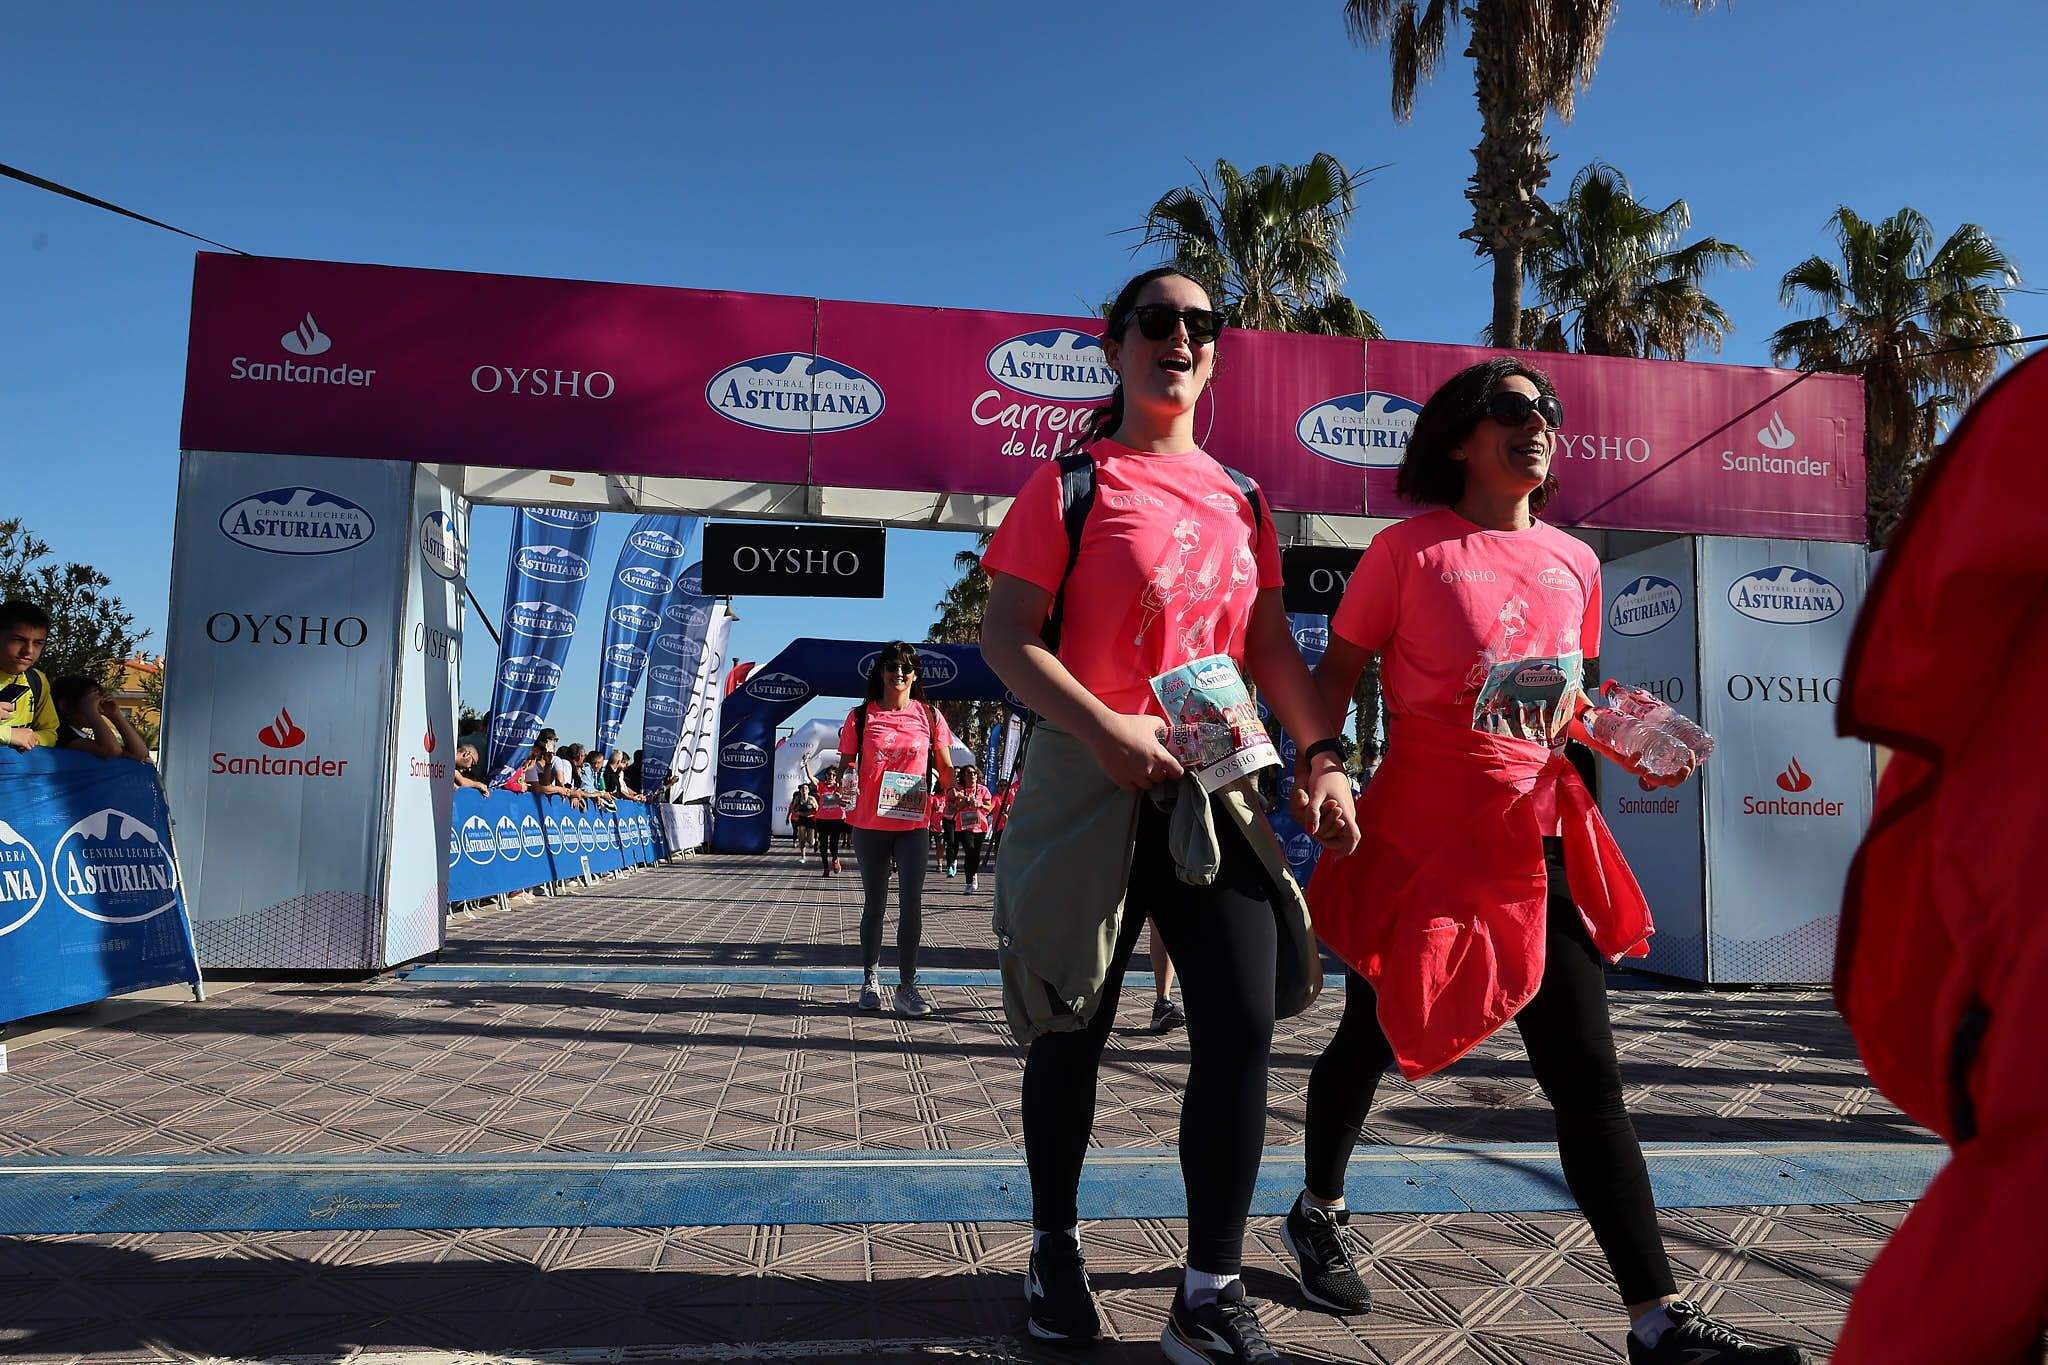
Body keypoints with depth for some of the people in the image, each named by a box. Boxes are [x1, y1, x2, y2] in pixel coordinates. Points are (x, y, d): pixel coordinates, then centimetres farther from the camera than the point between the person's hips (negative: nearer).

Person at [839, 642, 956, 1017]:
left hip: (913, 824, 0)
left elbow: (946, 768, 8)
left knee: (911, 902, -8)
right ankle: (870, 977, 27)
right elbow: (846, 765, 7)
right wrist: (845, 789, -13)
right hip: (870, 824, 0)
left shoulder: (929, 716, 4)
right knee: (875, 903, 12)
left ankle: (907, 986, -2)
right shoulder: (861, 716, 3)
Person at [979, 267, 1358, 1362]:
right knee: (1076, 1029, 7)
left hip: (1216, 786, 4)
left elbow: (1272, 646, 14)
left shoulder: (1242, 499, 14)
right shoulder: (1070, 481, 0)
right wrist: (1105, 729, -20)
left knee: (1243, 1025, -5)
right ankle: (1055, 1248, 30)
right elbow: (1006, 636, -7)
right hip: (1090, 782, -4)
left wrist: (1322, 757, 1)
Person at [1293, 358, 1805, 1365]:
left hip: (1538, 847, 4)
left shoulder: (1574, 563, 9)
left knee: (1589, 1079, 3)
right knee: (1370, 1040, 12)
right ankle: (1316, 1213, 38)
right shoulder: (1407, 551, -6)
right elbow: (1332, 685, -4)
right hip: (1415, 840, -4)